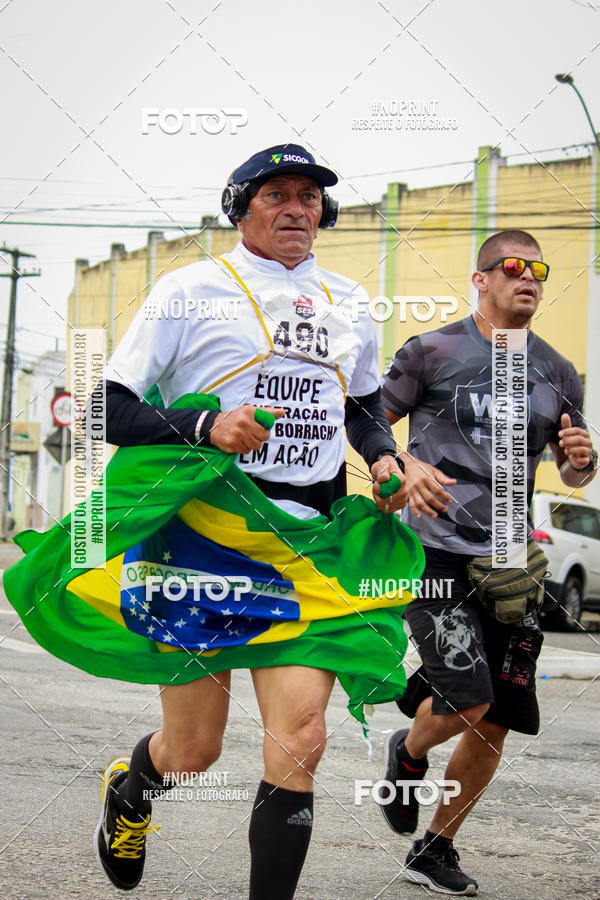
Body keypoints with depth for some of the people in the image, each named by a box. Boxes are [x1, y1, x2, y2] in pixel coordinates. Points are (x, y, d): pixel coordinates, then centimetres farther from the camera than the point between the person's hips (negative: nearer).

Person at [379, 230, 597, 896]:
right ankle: (407, 754, 18)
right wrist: (406, 467, -14)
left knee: (497, 723, 3)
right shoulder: (433, 352, 1)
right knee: (468, 701, -18)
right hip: (438, 550, -5)